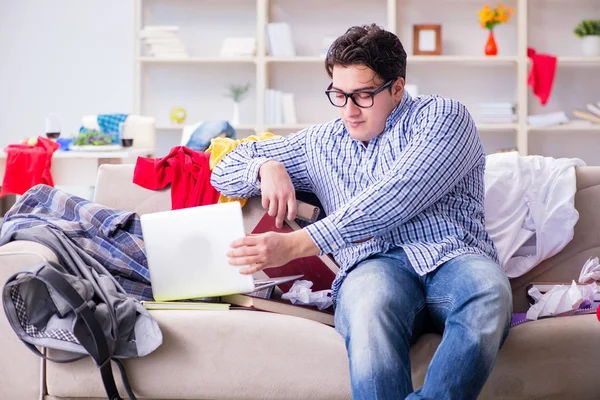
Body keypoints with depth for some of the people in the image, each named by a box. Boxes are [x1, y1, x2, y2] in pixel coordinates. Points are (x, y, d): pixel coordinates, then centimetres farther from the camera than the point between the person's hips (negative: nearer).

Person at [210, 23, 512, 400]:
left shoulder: (442, 115, 10)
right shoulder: (321, 143, 27)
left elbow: (394, 200, -7)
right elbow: (226, 170, 34)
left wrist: (295, 244, -13)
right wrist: (267, 166, 7)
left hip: (454, 257, -2)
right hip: (376, 266, 2)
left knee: (488, 290, -41)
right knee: (372, 300, -39)